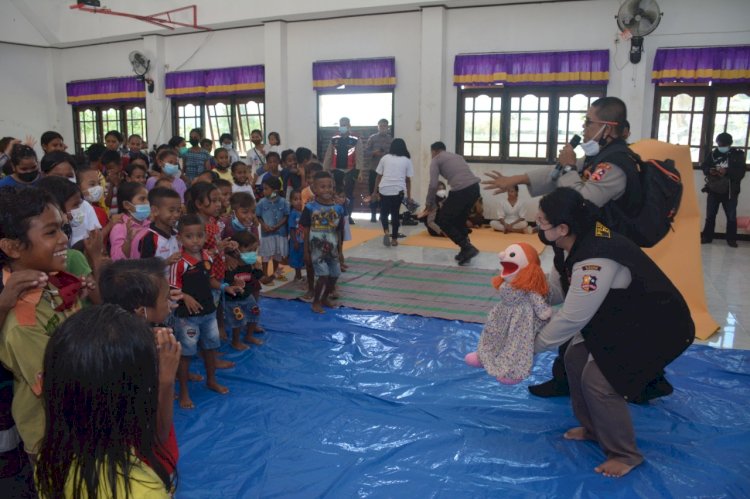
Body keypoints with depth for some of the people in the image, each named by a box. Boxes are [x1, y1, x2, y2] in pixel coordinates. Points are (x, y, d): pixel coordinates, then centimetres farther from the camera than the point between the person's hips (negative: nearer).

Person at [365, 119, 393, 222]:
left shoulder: (391, 139, 4)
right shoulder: (372, 138, 4)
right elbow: (366, 153, 0)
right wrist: (374, 152, -17)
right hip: (374, 169, 0)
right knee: (373, 192, 1)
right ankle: (373, 214, 9)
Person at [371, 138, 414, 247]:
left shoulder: (385, 158, 12)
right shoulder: (407, 160, 10)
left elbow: (378, 176, 10)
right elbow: (408, 179, 8)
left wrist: (375, 191, 15)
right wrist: (409, 195, 14)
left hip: (384, 189, 0)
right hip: (398, 190, 0)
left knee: (384, 212, 12)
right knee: (395, 214, 12)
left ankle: (386, 232, -11)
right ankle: (394, 239, 15)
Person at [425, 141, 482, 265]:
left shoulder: (436, 160, 10)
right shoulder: (456, 156, 31)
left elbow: (433, 185, -1)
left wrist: (429, 203, 13)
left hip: (461, 190, -7)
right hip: (474, 187, 7)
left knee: (442, 221, 7)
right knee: (459, 220, 26)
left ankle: (467, 247, 0)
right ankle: (466, 251, 24)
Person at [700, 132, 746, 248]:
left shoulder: (738, 154, -1)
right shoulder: (713, 154, 4)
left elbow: (741, 172, -8)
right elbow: (703, 166, 6)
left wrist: (727, 172, -24)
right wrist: (710, 171, -17)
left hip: (730, 191, -2)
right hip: (713, 190, 2)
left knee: (731, 216, 4)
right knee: (710, 215, 8)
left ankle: (731, 239, 13)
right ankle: (707, 236, 17)